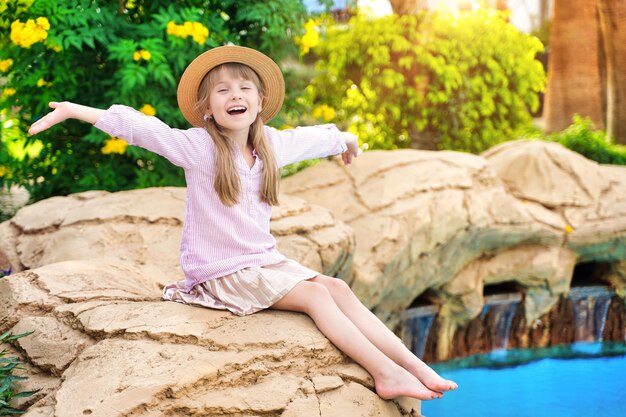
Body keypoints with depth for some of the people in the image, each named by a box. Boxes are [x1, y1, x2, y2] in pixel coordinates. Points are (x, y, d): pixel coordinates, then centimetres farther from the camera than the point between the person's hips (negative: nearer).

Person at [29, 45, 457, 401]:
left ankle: (414, 365, -14)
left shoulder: (271, 145, 4)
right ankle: (385, 372, -22)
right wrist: (75, 110, -30)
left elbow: (307, 138, 24)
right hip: (222, 271, -6)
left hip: (266, 260, 6)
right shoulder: (198, 147, -13)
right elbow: (139, 127, -23)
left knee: (339, 288, -10)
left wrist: (343, 138, 43)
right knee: (317, 294, -19)